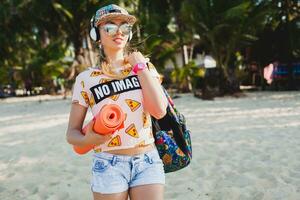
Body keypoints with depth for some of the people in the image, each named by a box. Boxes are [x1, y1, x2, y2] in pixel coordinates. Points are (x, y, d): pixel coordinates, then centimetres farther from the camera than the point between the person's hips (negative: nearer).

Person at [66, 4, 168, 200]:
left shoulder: (145, 66, 3)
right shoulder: (86, 79, -1)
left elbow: (159, 111, -12)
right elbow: (72, 132, 1)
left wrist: (140, 67, -9)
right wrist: (88, 139, -21)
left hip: (148, 162, 1)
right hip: (108, 164, -1)